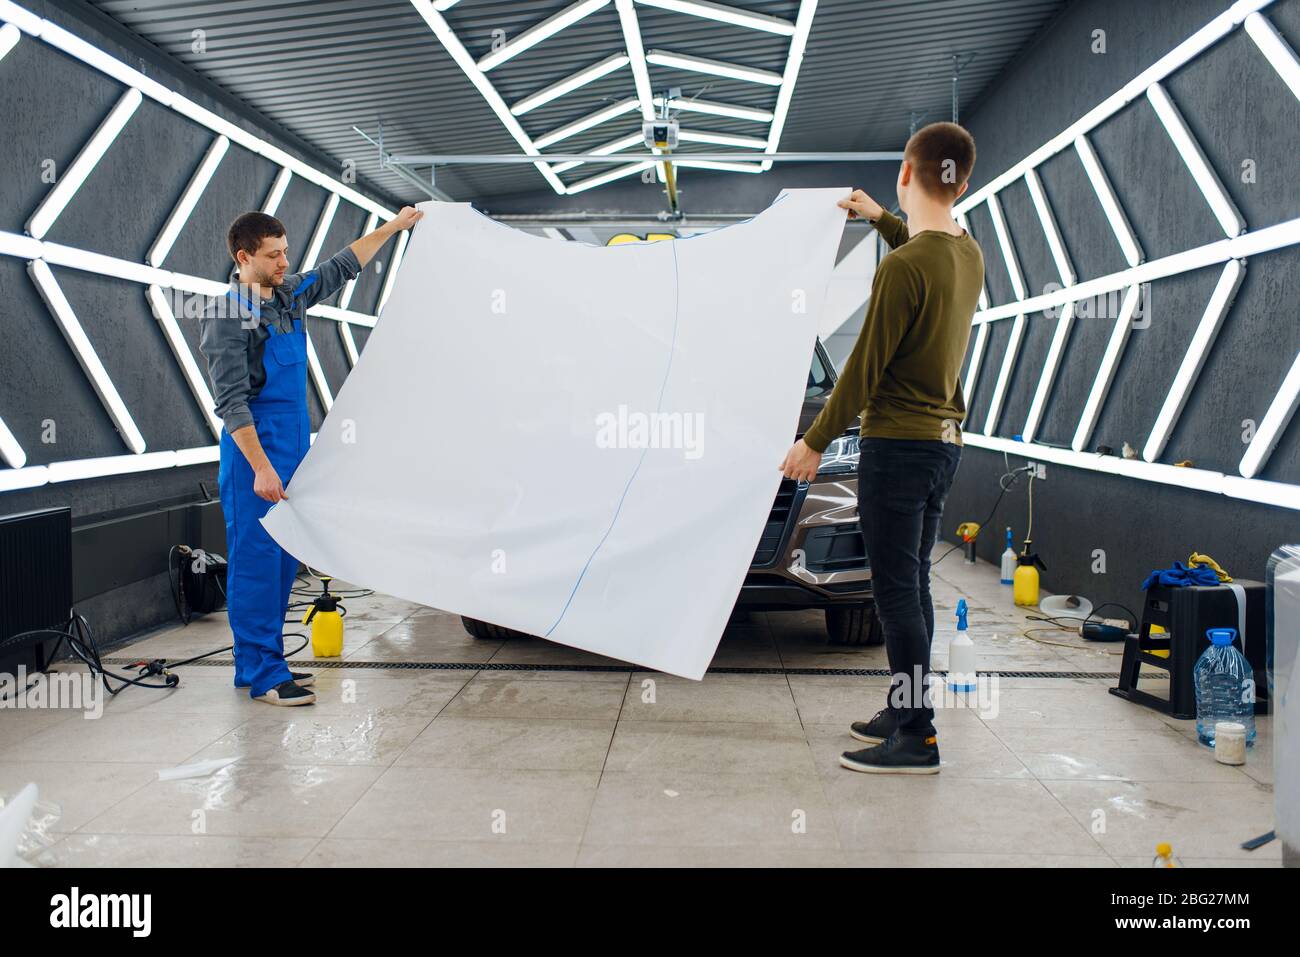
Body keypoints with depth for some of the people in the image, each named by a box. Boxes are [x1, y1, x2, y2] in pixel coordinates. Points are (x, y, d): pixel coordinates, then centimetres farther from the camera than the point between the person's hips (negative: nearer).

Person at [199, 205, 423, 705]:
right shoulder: (227, 317, -12)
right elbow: (231, 401, -18)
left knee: (284, 560, 10)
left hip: (294, 448, 8)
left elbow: (342, 267, 25)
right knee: (257, 560, -6)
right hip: (255, 455, -8)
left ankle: (263, 661, 19)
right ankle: (261, 674, 0)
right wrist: (261, 467, -24)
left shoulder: (290, 294, 10)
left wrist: (393, 226, 28)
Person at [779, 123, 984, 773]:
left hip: (897, 444, -9)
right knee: (913, 586, 16)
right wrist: (881, 219, 43)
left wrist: (815, 441, -8)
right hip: (944, 439, 9)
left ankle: (916, 738, 2)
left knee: (896, 591, -3)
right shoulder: (969, 256, 8)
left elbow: (865, 367, -16)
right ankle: (905, 711, 26)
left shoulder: (902, 268, -19)